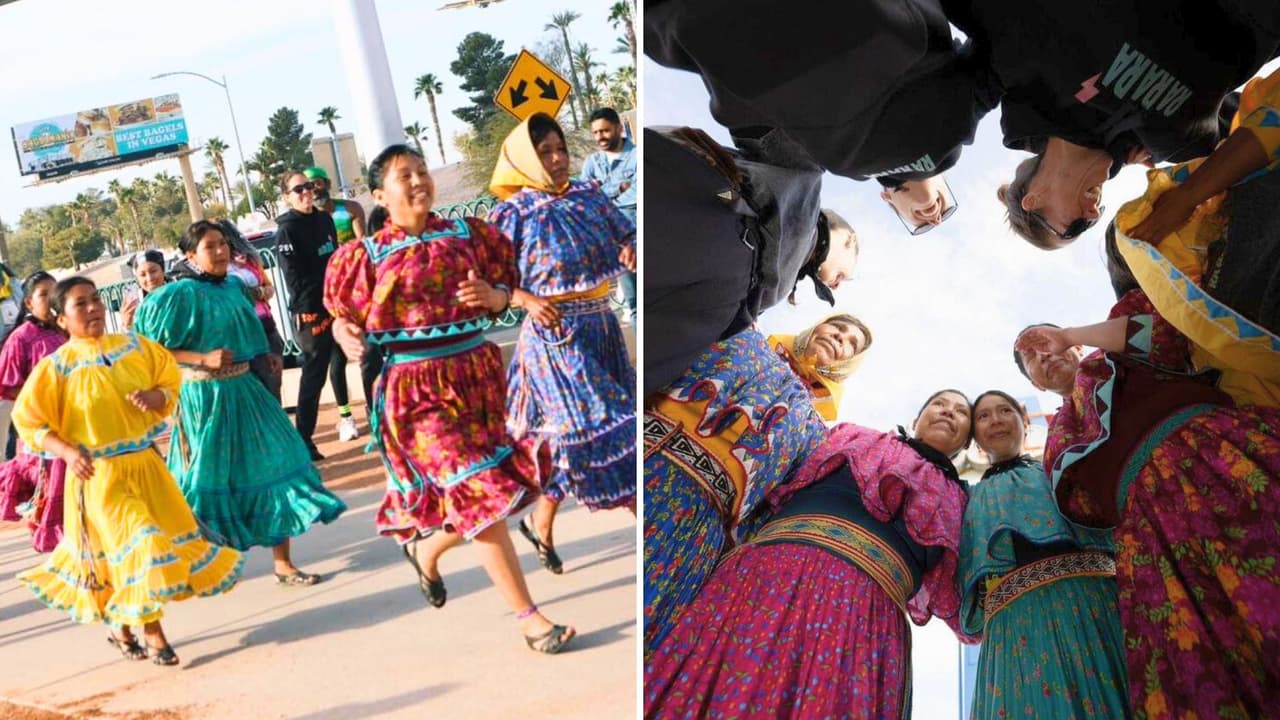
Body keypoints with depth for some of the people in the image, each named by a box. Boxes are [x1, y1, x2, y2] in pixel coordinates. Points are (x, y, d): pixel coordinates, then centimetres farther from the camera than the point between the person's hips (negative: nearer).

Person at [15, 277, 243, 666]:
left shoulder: (135, 346, 2)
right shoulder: (58, 367, -9)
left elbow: (170, 382, 11)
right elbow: (28, 420, -6)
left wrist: (156, 396, -12)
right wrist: (67, 452, -19)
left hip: (145, 464, 5)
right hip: (98, 474, -5)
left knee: (171, 534, 10)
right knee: (135, 546, -8)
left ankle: (121, 626, 31)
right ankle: (152, 633, 11)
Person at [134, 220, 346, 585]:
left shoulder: (235, 286, 8)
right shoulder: (183, 294, -11)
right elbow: (155, 348, -14)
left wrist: (266, 357, 7)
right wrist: (204, 359, -22)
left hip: (243, 390, 6)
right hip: (205, 397, -6)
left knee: (272, 464, 1)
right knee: (210, 478, 6)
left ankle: (283, 563, 8)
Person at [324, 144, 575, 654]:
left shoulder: (466, 234, 5)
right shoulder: (368, 255, 0)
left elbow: (503, 293, 10)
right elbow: (347, 316, 9)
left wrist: (490, 296, -11)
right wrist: (348, 338, -11)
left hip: (477, 373, 4)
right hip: (416, 388, -4)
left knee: (470, 494, 10)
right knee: (479, 492, -10)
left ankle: (425, 549, 44)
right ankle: (526, 616, -1)